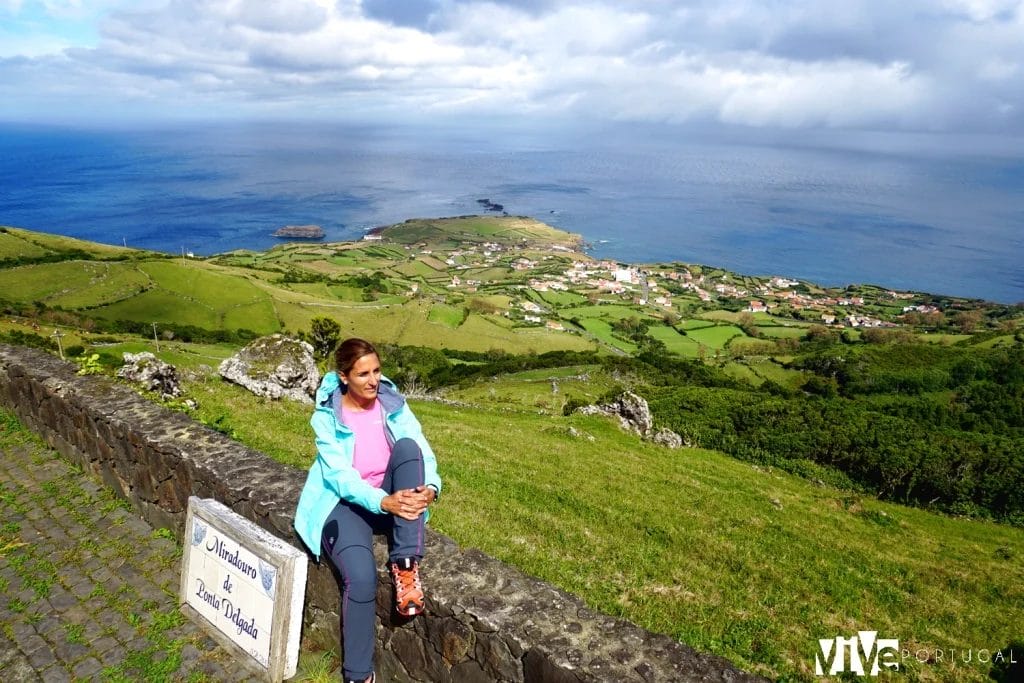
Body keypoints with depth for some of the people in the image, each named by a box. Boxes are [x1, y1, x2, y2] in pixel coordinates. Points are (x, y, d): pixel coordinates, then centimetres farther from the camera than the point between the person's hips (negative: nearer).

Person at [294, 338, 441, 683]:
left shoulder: (393, 405, -1)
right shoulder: (327, 416, -10)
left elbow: (422, 452, -8)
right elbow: (339, 476, -19)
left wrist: (430, 487, -31)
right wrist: (384, 502, -36)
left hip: (394, 500, 3)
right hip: (346, 504, -3)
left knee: (407, 446, -28)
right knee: (361, 577, -31)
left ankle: (406, 566, -26)